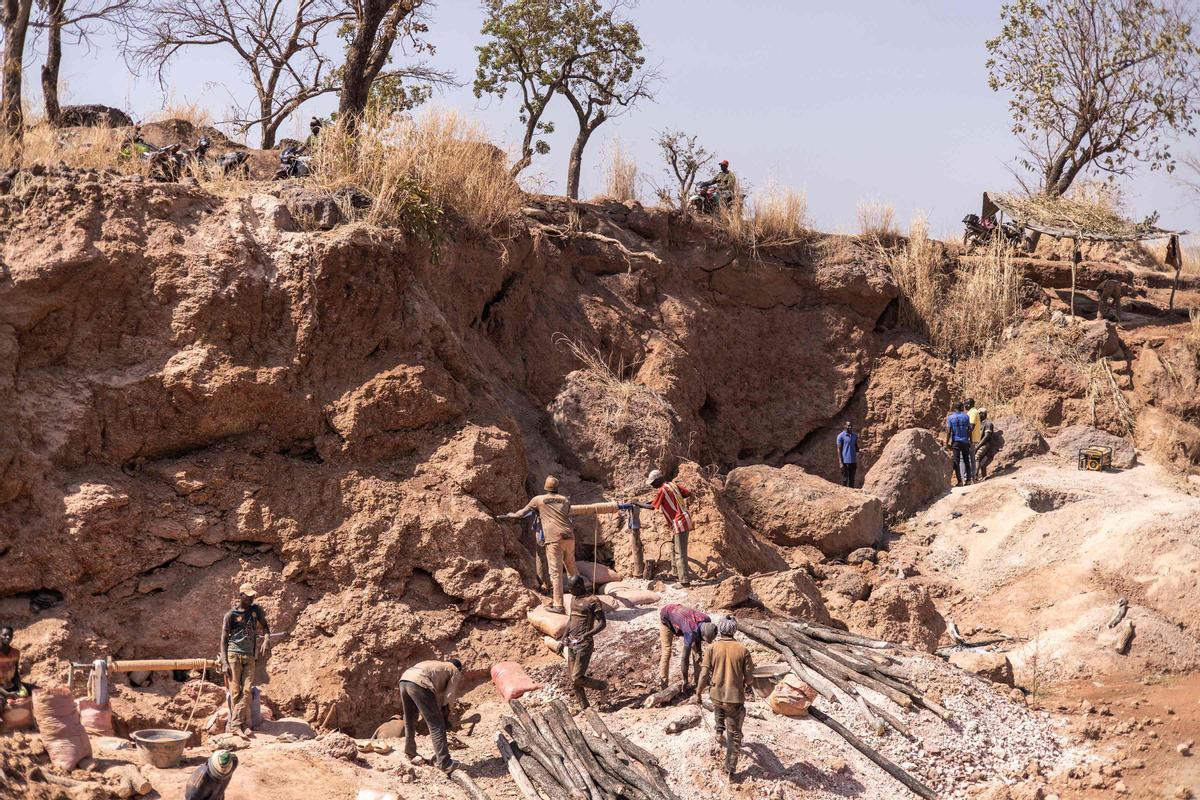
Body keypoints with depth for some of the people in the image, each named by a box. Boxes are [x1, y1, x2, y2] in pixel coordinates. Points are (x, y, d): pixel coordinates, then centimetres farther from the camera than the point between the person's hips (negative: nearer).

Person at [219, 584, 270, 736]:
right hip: (234, 655, -3)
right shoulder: (231, 614, -1)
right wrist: (224, 662, -9)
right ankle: (245, 724, -6)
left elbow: (265, 626, 19)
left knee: (247, 691, -8)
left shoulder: (256, 610, 10)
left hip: (250, 656, 3)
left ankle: (235, 724, -7)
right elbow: (224, 639, 0)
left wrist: (267, 638, -5)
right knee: (235, 691, -7)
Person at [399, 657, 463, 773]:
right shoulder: (456, 673, 21)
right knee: (436, 725, -2)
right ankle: (444, 763, -6)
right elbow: (449, 697, 11)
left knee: (410, 721, 27)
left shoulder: (437, 665, 40)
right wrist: (446, 717, 22)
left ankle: (410, 753, 42)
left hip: (404, 679, 8)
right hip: (419, 684, -7)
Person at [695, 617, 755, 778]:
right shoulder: (742, 649, -9)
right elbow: (748, 674, -3)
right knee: (734, 734, 10)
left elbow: (705, 673, -10)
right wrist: (747, 686, 20)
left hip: (717, 694, 1)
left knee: (718, 711, 39)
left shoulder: (712, 648, -9)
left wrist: (699, 692, 4)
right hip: (736, 696, -1)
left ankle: (719, 733, 51)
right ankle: (730, 768, 11)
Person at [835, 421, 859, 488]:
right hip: (845, 462, -5)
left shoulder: (855, 436, 10)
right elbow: (839, 449, -7)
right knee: (845, 480, -2)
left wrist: (857, 462, 10)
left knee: (852, 479, 9)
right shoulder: (841, 436, -6)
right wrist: (841, 462, -13)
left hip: (853, 461, 5)